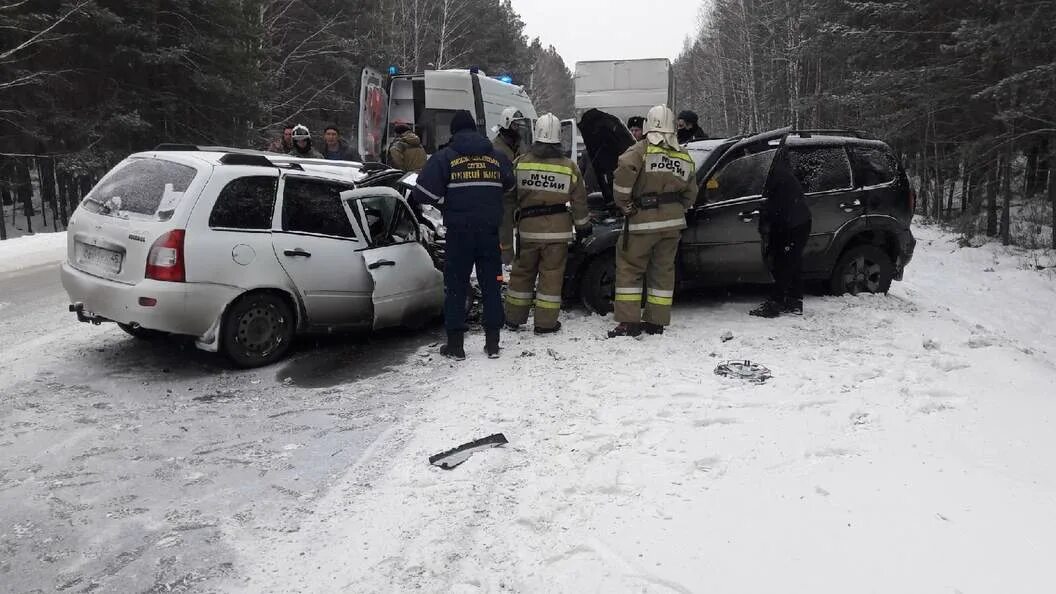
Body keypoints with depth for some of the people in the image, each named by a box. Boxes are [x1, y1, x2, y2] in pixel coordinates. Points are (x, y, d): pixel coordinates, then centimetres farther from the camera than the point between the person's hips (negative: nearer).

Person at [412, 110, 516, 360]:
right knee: (491, 285, 10)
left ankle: (455, 344, 7)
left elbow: (423, 193, -9)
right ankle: (493, 342, 12)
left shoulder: (444, 158, -4)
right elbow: (511, 187, 19)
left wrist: (446, 202, 6)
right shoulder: (497, 157, 6)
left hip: (459, 231, -2)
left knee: (456, 286, 6)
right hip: (490, 231, 3)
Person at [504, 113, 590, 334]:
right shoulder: (569, 167, -3)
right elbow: (579, 200, 4)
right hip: (557, 229, -1)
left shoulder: (521, 163, -3)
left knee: (522, 271, 13)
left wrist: (510, 219, 17)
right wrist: (583, 225, 16)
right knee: (551, 274, 5)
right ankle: (545, 323, 9)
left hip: (528, 227, 1)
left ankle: (513, 318, 21)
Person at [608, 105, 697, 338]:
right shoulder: (684, 157, 13)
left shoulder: (641, 150, -5)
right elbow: (690, 194, 14)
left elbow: (623, 175, -21)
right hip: (673, 223, 5)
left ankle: (628, 322, -2)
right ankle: (656, 323, 16)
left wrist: (624, 204, -10)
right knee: (663, 271, 12)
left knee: (629, 269, 2)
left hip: (643, 222, -5)